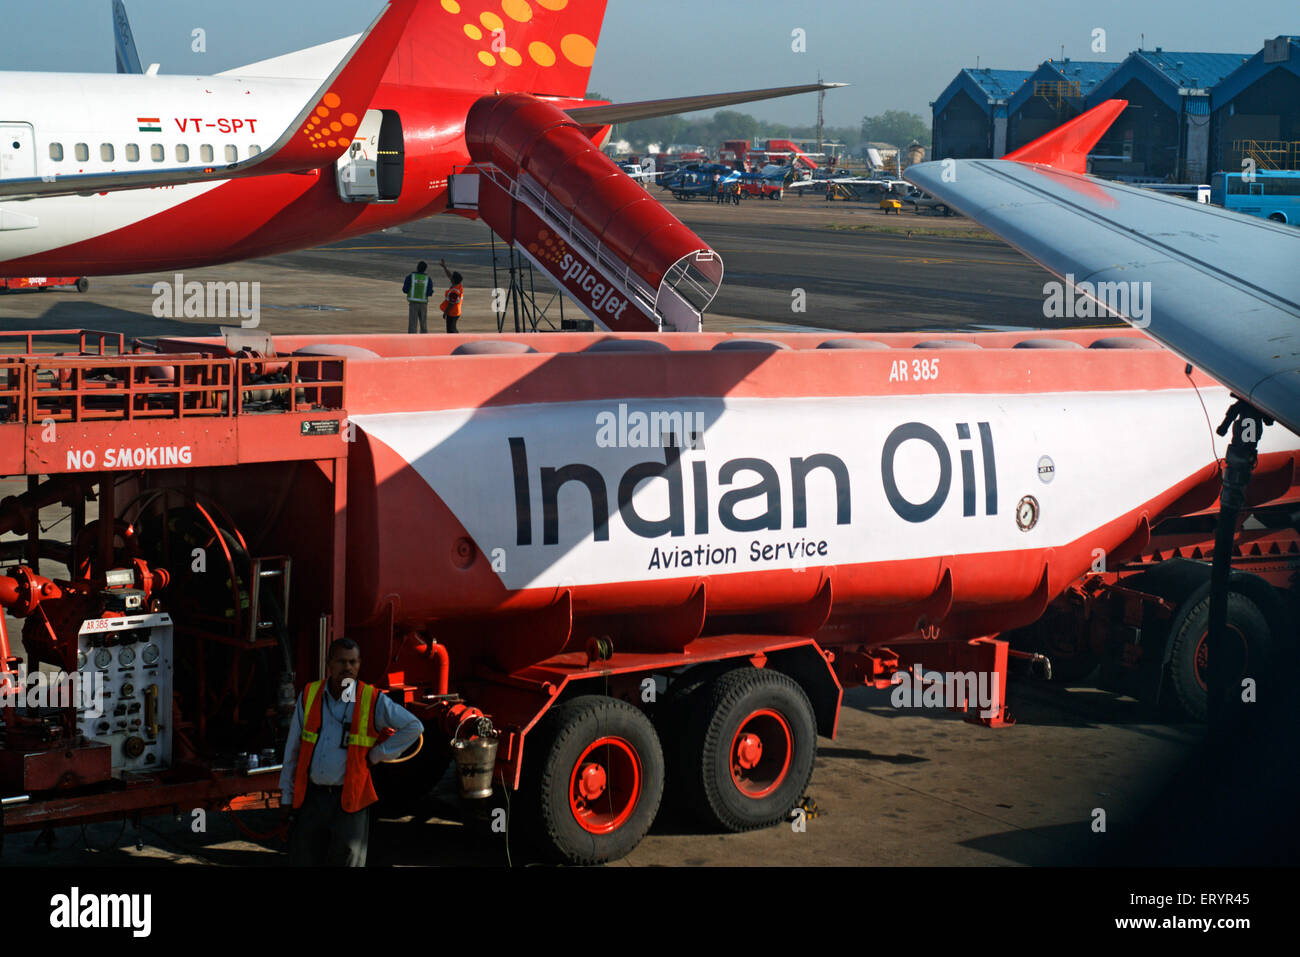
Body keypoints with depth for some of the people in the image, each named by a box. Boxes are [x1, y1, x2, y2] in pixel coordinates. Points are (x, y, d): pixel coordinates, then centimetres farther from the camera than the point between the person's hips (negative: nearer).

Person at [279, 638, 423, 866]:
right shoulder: (309, 695, 4)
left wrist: (377, 755, 0)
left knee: (348, 860, 0)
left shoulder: (373, 700, -4)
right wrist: (287, 796, 10)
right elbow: (293, 750, 10)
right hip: (310, 797, 3)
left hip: (349, 801, -2)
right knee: (301, 861, 6)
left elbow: (414, 727, 3)